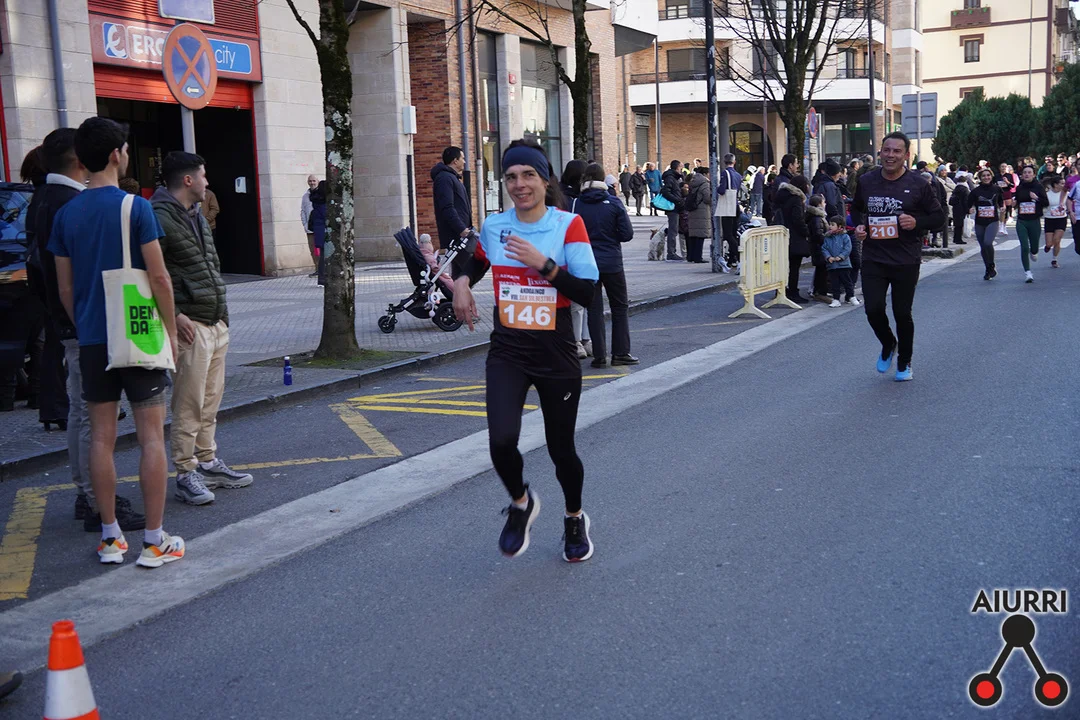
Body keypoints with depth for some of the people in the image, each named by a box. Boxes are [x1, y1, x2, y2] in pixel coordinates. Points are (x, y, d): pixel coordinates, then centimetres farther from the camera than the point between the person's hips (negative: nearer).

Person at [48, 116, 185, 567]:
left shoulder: (66, 214, 5)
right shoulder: (136, 208, -9)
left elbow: (65, 288, 9)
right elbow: (159, 278, -11)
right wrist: (170, 331, -1)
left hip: (93, 341, 5)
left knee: (101, 437, 9)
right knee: (151, 436, 1)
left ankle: (110, 537, 16)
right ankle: (155, 541, 4)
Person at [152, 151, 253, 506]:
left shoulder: (197, 217, 19)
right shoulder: (160, 218, -12)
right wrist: (174, 314, -19)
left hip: (216, 322, 9)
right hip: (190, 325, -9)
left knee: (210, 403, 14)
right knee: (189, 404, -5)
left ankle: (208, 463, 23)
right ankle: (186, 475, 1)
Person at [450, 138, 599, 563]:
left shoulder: (569, 225, -8)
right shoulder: (494, 227, 3)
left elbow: (587, 292, -15)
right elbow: (477, 260, 27)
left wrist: (542, 263, -24)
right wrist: (462, 282, 6)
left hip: (556, 356, -2)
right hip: (507, 355, 2)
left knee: (561, 449, 9)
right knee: (501, 440, -19)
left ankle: (575, 519, 40)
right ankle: (520, 503, 14)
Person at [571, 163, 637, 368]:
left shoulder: (576, 204, -6)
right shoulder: (613, 203, -7)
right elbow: (627, 234, -8)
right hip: (612, 263, -1)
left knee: (594, 309, 7)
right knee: (620, 307, 12)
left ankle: (599, 355, 6)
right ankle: (620, 353, 11)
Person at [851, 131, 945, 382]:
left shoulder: (918, 185, -5)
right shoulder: (866, 181, 3)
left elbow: (939, 216, 3)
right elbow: (856, 208, 22)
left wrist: (917, 223, -16)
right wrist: (859, 226, 2)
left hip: (906, 260, -2)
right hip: (873, 258, 2)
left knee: (902, 313, 5)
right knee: (873, 310, -6)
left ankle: (904, 363, 27)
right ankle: (888, 345, 27)